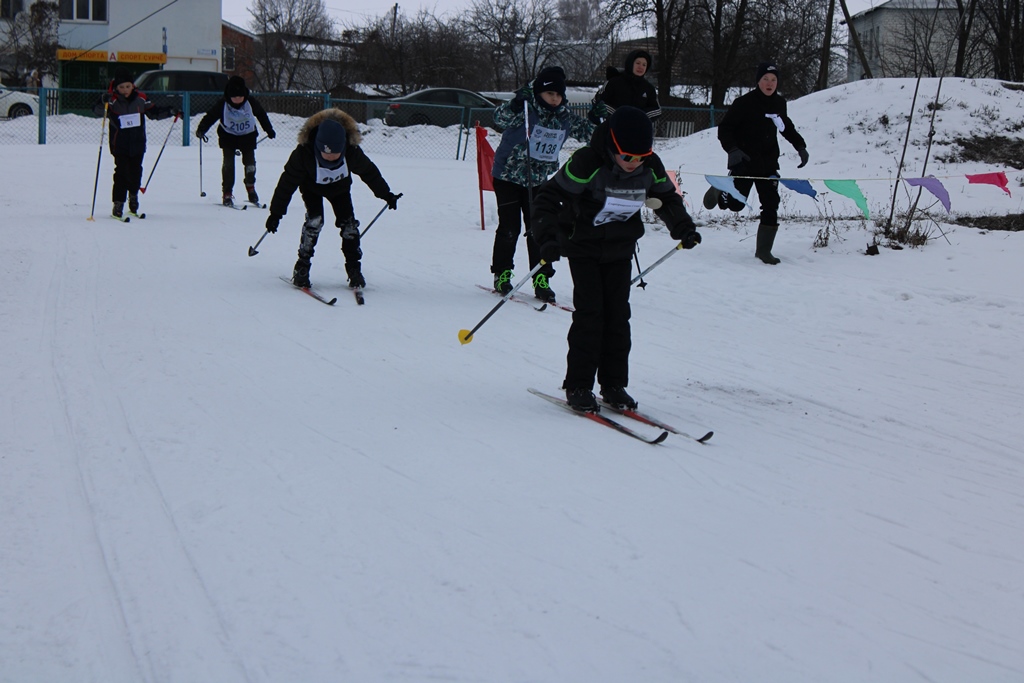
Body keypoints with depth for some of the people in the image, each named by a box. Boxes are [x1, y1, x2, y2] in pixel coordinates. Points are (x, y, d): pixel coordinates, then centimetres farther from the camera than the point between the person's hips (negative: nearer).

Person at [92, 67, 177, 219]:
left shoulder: (140, 99, 2)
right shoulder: (112, 101, -9)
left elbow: (153, 112, 14)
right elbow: (97, 109, -24)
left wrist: (169, 111, 2)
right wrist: (104, 101, -43)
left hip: (138, 144, 3)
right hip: (120, 145, -3)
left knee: (135, 172, 8)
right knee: (121, 172, -7)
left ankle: (133, 195, 35)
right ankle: (118, 203, 0)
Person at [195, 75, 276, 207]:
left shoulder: (251, 102, -14)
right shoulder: (222, 105, -19)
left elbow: (262, 115, 3)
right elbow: (210, 116, -15)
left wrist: (269, 130, 13)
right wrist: (201, 130, -28)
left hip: (248, 136, 2)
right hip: (228, 137, -2)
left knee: (250, 162, -2)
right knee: (228, 163, -11)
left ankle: (251, 188, 20)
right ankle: (227, 193, -4)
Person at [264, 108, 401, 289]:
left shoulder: (352, 151, -33)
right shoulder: (304, 152, -38)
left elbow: (370, 172, -12)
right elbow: (288, 181, -28)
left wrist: (386, 194, 0)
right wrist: (276, 212, -25)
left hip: (340, 187, 2)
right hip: (312, 187, -2)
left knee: (348, 223, -8)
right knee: (314, 220, -21)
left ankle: (353, 268, 5)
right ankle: (302, 267, -11)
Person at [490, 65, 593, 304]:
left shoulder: (564, 117, -1)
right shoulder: (524, 109, -17)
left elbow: (585, 131, 12)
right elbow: (500, 117, -34)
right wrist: (515, 104, -52)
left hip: (538, 181, 4)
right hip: (509, 175, -4)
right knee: (510, 228, -2)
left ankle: (541, 280, 7)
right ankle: (501, 275, 14)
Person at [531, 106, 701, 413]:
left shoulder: (651, 167, -10)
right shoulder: (587, 163, -26)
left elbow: (667, 198, 11)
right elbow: (548, 197, -23)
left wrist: (683, 228, -2)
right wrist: (548, 237, -35)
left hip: (620, 249, 4)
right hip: (583, 246, -4)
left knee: (618, 315, 1)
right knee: (589, 313, -10)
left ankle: (614, 385, 11)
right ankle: (578, 387, -2)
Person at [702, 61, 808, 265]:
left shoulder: (779, 103, 6)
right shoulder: (744, 103, -12)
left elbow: (786, 126, 24)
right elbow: (724, 129, -10)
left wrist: (800, 146, 16)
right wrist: (732, 149, -25)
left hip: (768, 164, 4)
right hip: (743, 162, -4)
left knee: (771, 207, -3)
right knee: (736, 204, -5)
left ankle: (763, 250, 7)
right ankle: (719, 191, 31)